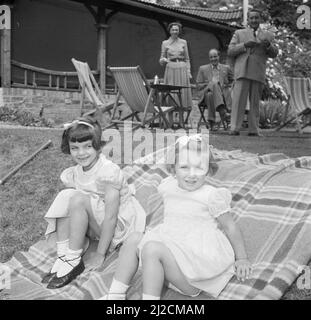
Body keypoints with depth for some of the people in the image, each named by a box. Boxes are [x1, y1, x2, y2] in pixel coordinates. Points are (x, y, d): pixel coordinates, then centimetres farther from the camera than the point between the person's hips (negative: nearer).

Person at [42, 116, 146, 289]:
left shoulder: (109, 171, -23)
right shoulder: (72, 174, -1)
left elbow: (111, 218, -24)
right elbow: (72, 213, 4)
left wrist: (100, 254, -22)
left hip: (120, 224, -7)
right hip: (95, 226, 7)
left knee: (79, 199, -27)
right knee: (65, 195, -14)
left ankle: (73, 261, -20)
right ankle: (63, 255, -16)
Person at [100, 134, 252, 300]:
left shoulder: (211, 195, -14)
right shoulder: (168, 186, 4)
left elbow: (230, 227, -4)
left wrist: (242, 258, 3)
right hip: (174, 247, 8)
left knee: (152, 249, -27)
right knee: (134, 239, -3)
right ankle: (116, 294, -4)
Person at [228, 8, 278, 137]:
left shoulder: (268, 35, 19)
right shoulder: (239, 33, 16)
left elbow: (274, 54, 10)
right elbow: (230, 51, 6)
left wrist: (268, 45, -12)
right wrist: (245, 45, -10)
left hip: (258, 73, 2)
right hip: (242, 71, -1)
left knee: (255, 102, 3)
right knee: (238, 100, -10)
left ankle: (253, 129, 6)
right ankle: (235, 128, -11)